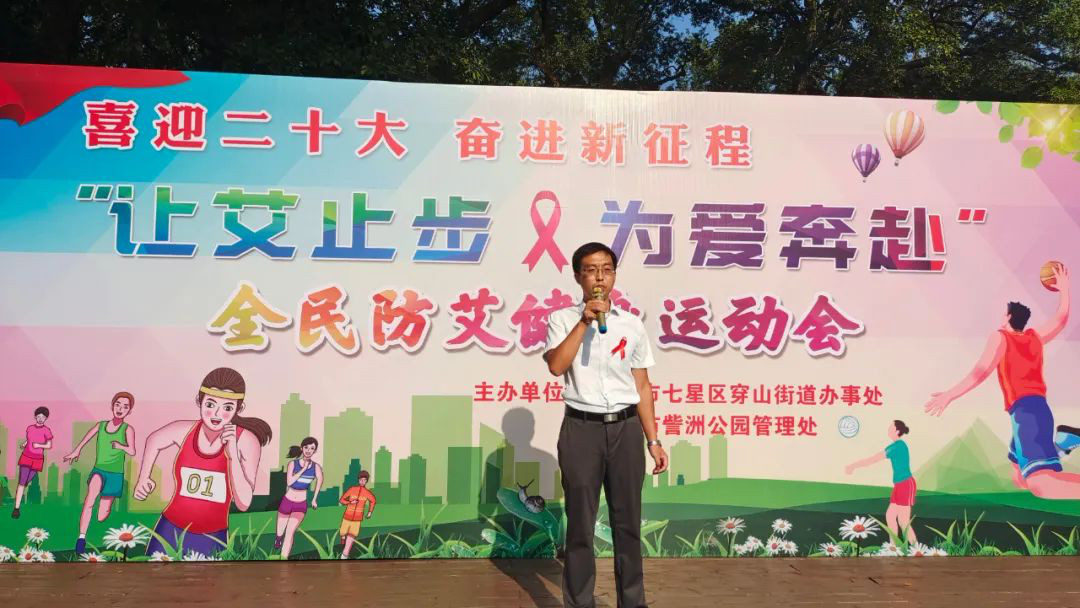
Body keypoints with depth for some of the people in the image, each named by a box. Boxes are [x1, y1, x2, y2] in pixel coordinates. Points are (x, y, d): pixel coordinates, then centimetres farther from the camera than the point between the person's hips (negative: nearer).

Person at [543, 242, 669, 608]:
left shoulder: (632, 325, 8)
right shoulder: (562, 320, 1)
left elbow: (642, 386, 10)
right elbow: (556, 366, -17)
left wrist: (653, 440, 7)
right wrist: (585, 320, -18)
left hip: (625, 428, 2)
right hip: (581, 429, -2)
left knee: (628, 523, 10)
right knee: (580, 525, 6)